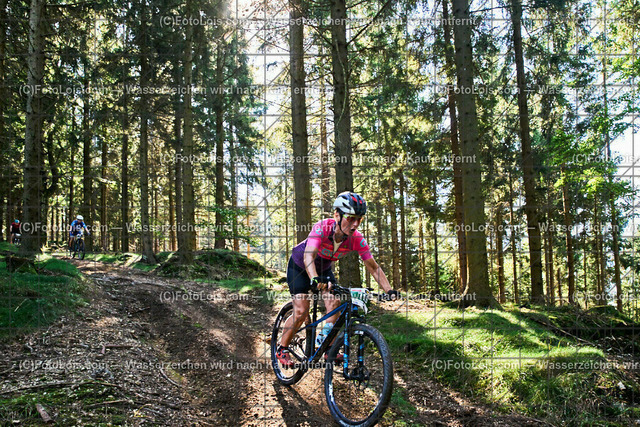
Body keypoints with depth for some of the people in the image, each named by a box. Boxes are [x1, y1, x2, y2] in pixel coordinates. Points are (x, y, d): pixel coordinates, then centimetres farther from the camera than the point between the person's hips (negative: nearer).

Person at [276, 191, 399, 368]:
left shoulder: (357, 239, -25)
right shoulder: (322, 227, -38)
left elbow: (373, 267, -21)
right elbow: (309, 256, -51)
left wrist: (389, 290, -33)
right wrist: (315, 279, -69)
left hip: (324, 270, 4)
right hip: (299, 267, -4)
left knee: (334, 303, -14)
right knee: (301, 312, -12)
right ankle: (282, 349, 7)